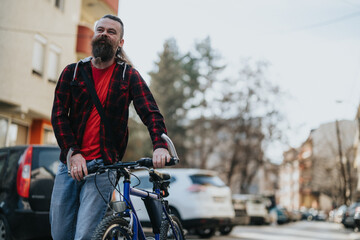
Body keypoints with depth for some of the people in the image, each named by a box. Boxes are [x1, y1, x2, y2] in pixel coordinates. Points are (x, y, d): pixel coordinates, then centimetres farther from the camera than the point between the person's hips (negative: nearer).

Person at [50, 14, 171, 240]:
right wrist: (73, 153, -11)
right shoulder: (72, 72, 10)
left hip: (102, 166, -3)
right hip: (70, 164, 3)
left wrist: (160, 144, -26)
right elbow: (58, 114, 3)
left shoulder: (129, 76, 4)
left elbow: (151, 113, -6)